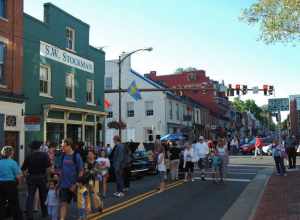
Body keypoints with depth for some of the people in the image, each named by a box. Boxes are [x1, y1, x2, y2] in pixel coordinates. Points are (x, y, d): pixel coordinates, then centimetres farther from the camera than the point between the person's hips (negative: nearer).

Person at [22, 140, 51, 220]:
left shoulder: (29, 156, -2)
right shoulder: (44, 155, -6)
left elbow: (23, 169, -1)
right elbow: (48, 167, -13)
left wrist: (26, 176, 12)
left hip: (31, 178, 0)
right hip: (42, 177, 0)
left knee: (30, 196, 6)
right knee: (43, 196, 14)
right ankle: (44, 213, 25)